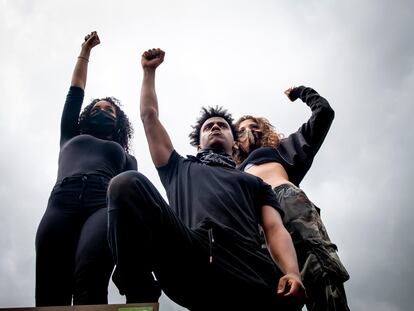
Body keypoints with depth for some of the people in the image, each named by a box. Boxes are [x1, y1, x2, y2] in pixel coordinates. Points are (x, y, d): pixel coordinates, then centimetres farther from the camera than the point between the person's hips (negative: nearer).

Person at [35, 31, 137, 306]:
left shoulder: (126, 156, 34)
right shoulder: (71, 138, 39)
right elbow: (75, 93, 40)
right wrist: (85, 51, 49)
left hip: (106, 204, -1)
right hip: (62, 203, 1)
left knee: (89, 285, -32)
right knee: (50, 293, -23)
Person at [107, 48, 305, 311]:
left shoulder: (255, 183, 35)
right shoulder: (180, 169, 39)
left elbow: (275, 229, 16)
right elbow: (149, 116, 40)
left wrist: (292, 272, -4)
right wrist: (149, 71, 48)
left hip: (248, 269, 1)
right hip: (188, 258, 0)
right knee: (128, 183, -23)